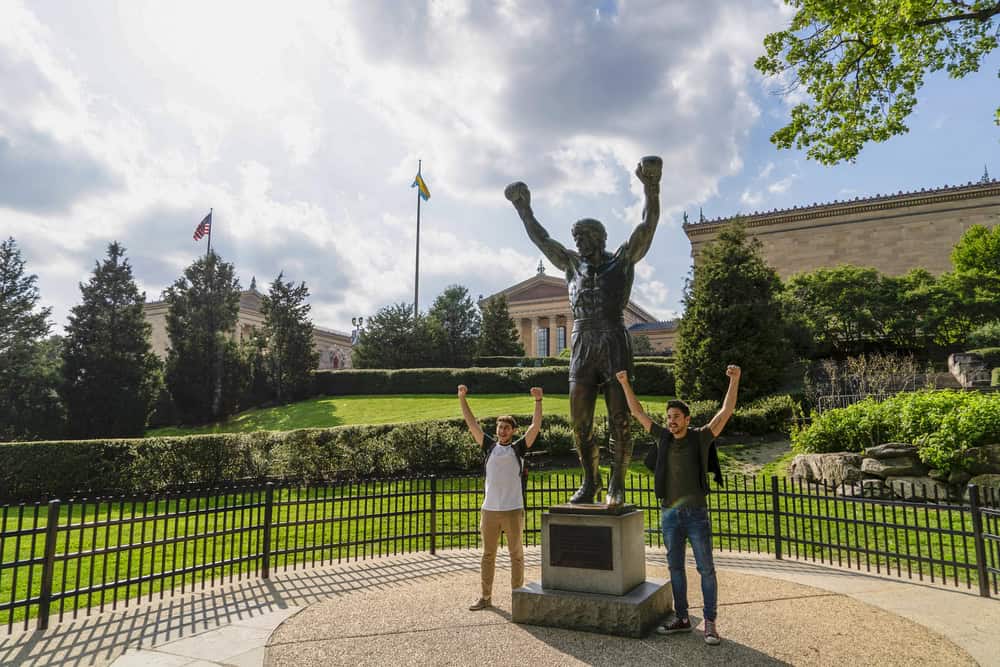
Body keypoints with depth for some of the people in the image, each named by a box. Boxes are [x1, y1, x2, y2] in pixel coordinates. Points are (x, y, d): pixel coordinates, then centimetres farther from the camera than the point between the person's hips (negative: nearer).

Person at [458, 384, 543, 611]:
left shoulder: (519, 448, 1)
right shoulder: (489, 446, 6)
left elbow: (535, 427, -10)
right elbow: (471, 423, 3)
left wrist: (538, 401, -19)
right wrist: (462, 398, -2)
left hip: (513, 510, -2)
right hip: (489, 510, 2)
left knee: (516, 555, 6)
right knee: (488, 555, 11)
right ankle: (486, 596, 23)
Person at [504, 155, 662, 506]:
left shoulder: (622, 261, 9)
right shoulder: (574, 265, 19)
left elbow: (648, 226, -2)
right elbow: (542, 240, 27)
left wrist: (651, 187, -15)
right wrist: (524, 209, 31)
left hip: (614, 346, -4)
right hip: (582, 348, 4)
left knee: (619, 421, -2)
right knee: (580, 422, 4)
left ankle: (616, 484, 11)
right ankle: (590, 482, 18)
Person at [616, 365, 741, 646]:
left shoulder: (701, 437, -3)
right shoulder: (663, 437, 5)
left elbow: (726, 411, -10)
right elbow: (637, 412, 11)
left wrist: (734, 380, -20)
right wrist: (625, 384, 10)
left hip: (696, 513, -4)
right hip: (669, 514, 4)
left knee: (705, 568, 2)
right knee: (675, 567, 11)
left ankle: (710, 622, 11)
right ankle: (681, 618, 23)